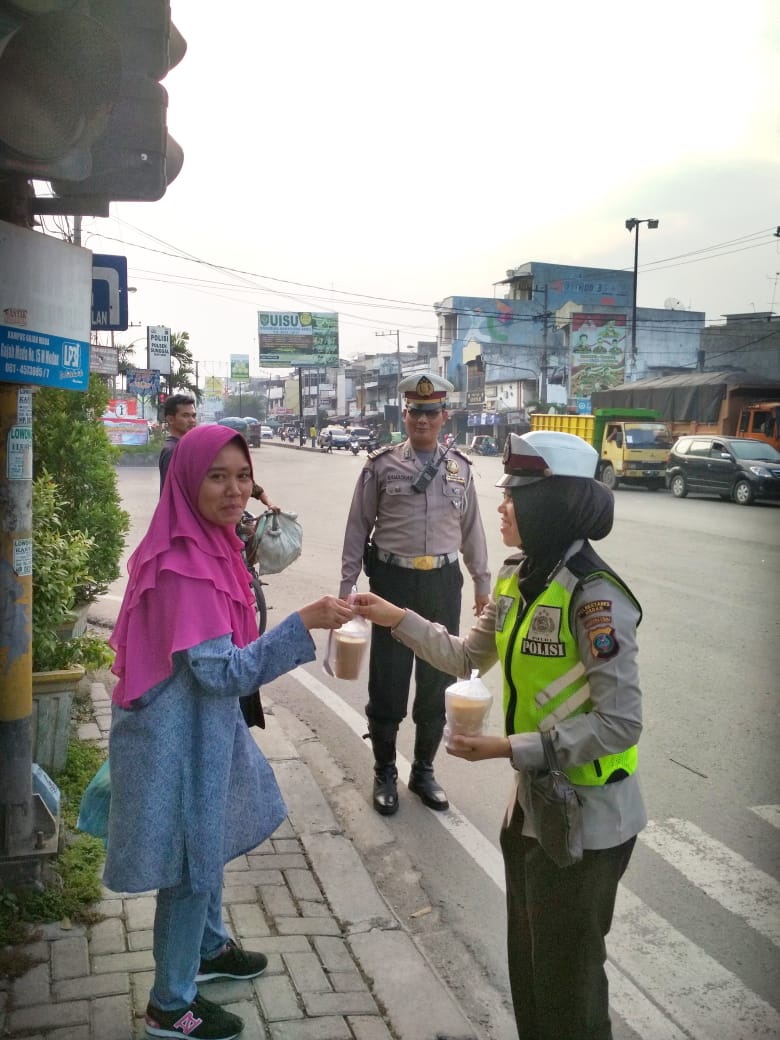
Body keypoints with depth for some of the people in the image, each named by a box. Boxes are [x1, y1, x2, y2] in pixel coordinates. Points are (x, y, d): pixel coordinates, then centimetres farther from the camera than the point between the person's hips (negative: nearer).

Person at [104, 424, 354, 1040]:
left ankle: (209, 949, 48)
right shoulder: (184, 566, -27)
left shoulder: (207, 547, 3)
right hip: (180, 734, -9)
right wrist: (304, 624, -32)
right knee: (191, 858, 6)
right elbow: (223, 670, -27)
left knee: (210, 839, 25)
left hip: (203, 724, 9)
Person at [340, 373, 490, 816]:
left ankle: (424, 771, 30)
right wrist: (347, 584, -2)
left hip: (444, 583, 3)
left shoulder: (459, 467, 7)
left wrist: (482, 582, 15)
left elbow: (471, 527, 14)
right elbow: (359, 526, 1)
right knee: (388, 680, 6)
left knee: (437, 682, 12)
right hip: (394, 580, -2)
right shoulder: (382, 465, -2)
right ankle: (385, 774, 24)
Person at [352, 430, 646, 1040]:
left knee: (567, 979, 10)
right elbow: (468, 658, 14)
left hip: (587, 816, -8)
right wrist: (398, 619, 5)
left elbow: (620, 722, -25)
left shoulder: (593, 596, -24)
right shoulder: (517, 580, 2)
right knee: (527, 964, 22)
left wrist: (510, 749, -23)